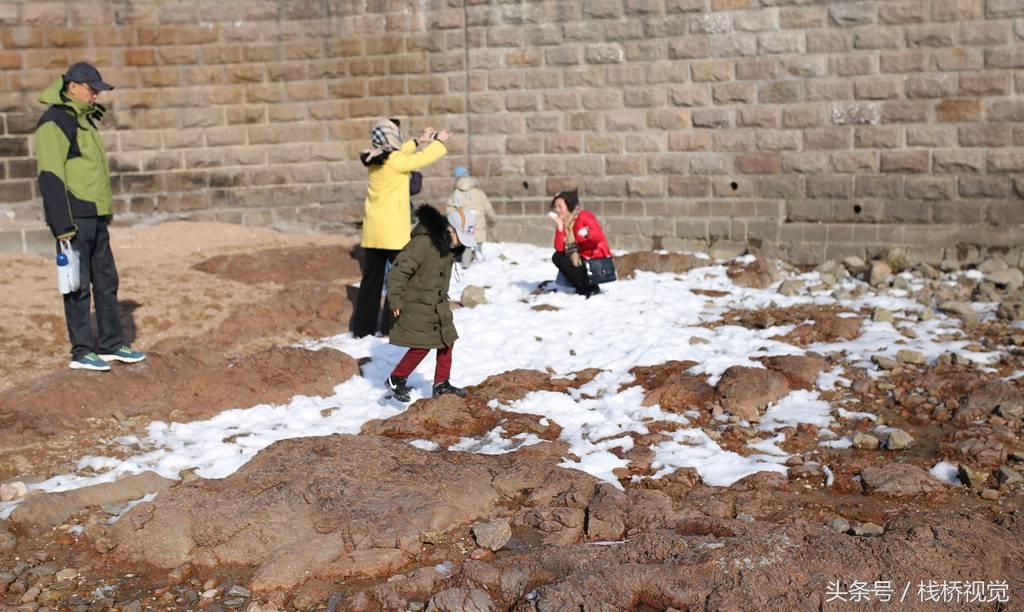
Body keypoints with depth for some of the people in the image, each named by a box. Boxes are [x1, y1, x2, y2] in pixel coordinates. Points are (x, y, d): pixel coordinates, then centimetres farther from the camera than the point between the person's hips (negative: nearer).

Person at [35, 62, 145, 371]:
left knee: (106, 282, 12)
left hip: (96, 217, 9)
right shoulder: (54, 122, -11)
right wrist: (63, 225, -21)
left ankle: (112, 344, 20)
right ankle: (82, 352, 5)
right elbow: (50, 177, -17)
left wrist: (105, 214, 21)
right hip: (75, 218, -9)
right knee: (79, 285, -3)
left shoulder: (83, 120, 17)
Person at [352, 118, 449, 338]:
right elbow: (423, 159, -7)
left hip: (373, 231, 8)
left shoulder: (376, 159, 8)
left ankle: (363, 327, 15)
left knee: (372, 279, 11)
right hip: (393, 232, -7)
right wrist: (439, 141, 8)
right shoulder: (394, 160, -15)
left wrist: (417, 142, 21)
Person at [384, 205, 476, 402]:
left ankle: (441, 384, 22)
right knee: (421, 346, -8)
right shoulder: (423, 242, -23)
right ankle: (395, 380, 11)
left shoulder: (449, 248, 5)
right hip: (416, 306, -9)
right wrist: (396, 301, -19)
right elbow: (399, 270, -22)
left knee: (447, 340, 9)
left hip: (438, 306, 9)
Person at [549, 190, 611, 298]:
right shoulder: (565, 223, 5)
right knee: (557, 257, -5)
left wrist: (587, 234, -45)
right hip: (582, 257, 8)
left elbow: (599, 237, -26)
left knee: (564, 263, -21)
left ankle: (591, 288, -4)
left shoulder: (584, 216, -14)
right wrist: (560, 226, -14)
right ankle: (582, 287, 3)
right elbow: (559, 248, -9)